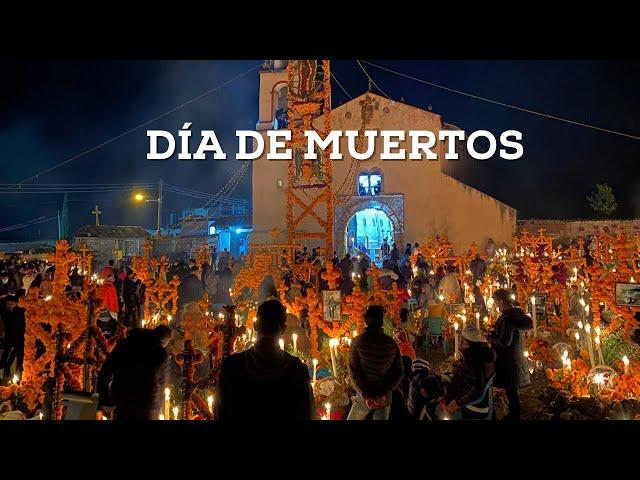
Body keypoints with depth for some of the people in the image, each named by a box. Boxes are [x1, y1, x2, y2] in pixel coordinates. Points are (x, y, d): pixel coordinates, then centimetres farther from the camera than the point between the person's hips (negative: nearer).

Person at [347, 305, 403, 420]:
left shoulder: (358, 341, -10)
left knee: (352, 419, 16)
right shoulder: (392, 343, -3)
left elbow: (354, 371, -13)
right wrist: (385, 393, -6)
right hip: (385, 398, 2)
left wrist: (365, 395, -12)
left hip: (364, 397, -2)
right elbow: (398, 372, -4)